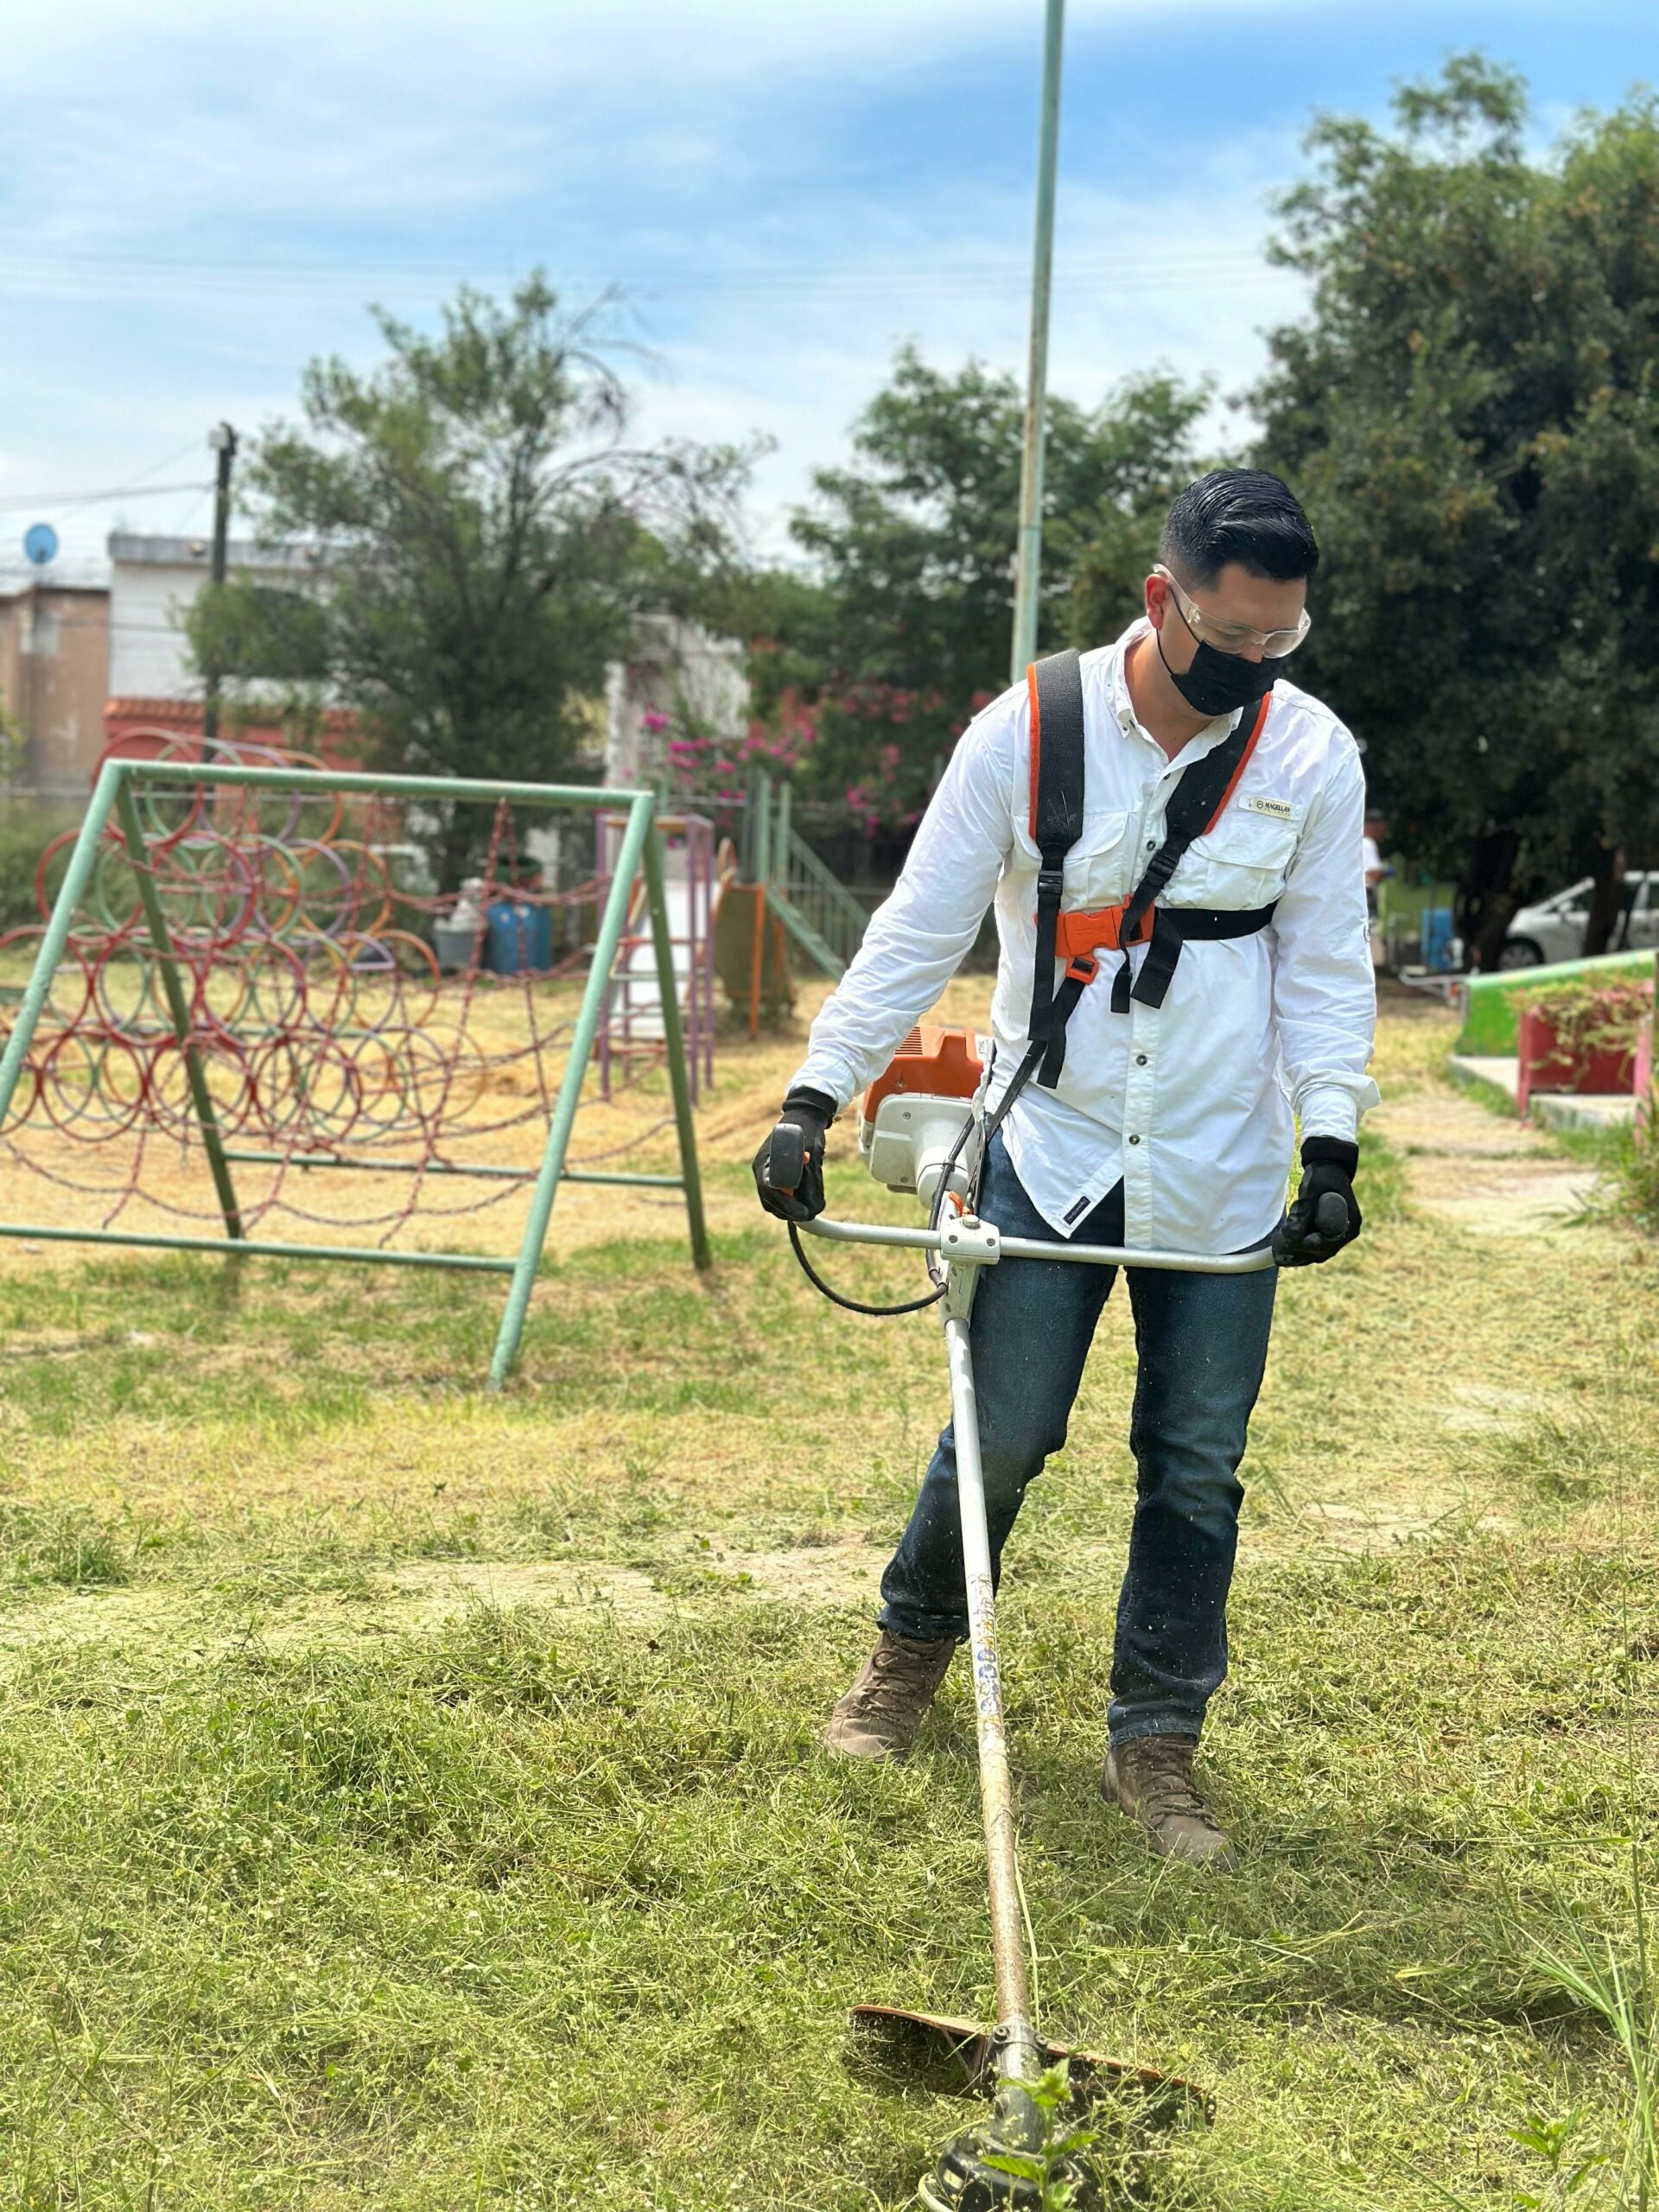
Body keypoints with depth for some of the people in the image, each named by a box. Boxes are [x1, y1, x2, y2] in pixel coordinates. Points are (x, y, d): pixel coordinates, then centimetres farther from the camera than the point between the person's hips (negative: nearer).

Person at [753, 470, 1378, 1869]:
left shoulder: (1314, 755, -3)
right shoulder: (1029, 731, -8)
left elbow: (1328, 967, 2)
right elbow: (918, 934, -5)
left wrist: (1331, 1145, -8)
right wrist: (815, 1099, -10)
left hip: (1223, 1180, 2)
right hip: (1050, 1155, -1)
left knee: (1196, 1470, 4)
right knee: (1003, 1438, 3)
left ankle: (1156, 1744, 20)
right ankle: (915, 1645, 32)